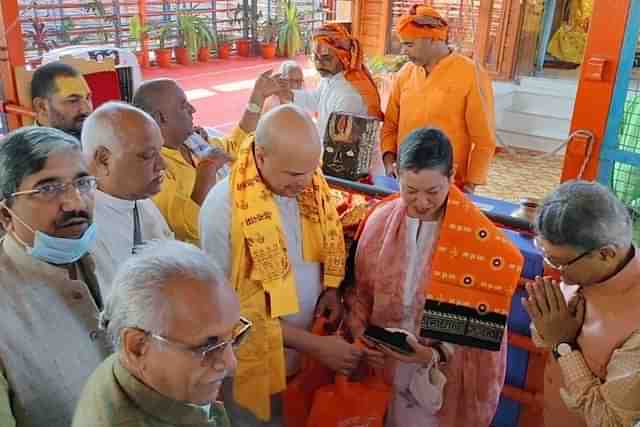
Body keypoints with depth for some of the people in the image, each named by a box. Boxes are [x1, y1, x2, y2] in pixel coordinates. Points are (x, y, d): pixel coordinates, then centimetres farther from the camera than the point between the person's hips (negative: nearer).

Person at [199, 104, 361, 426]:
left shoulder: (312, 184, -9)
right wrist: (312, 344, -20)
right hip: (258, 359, -5)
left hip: (314, 349, 5)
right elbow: (231, 307, -21)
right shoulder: (223, 208, -25)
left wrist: (331, 289, -10)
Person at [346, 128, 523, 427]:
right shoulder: (380, 220, -7)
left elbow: (483, 319, -12)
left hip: (443, 376, -3)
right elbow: (358, 290, 3)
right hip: (380, 365, 3)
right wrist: (359, 335, -11)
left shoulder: (480, 240, -17)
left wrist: (439, 353, -24)